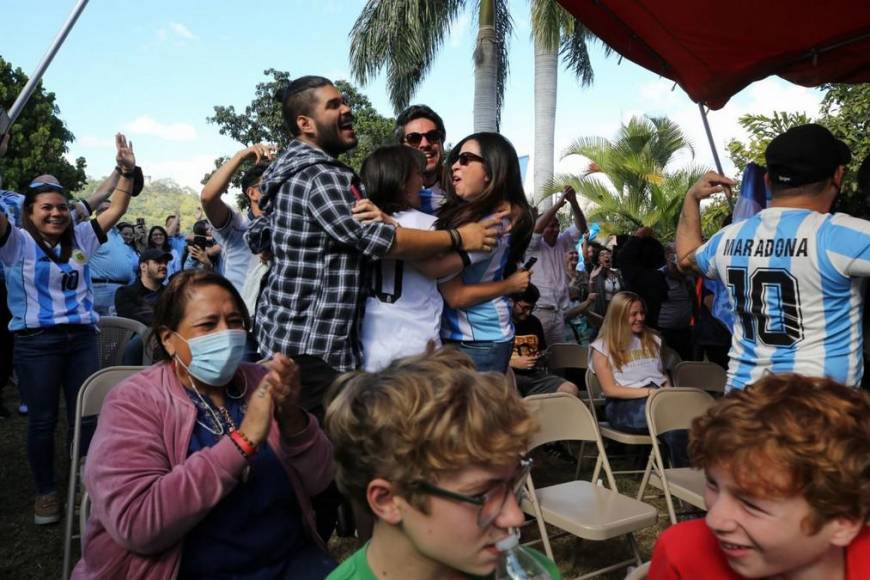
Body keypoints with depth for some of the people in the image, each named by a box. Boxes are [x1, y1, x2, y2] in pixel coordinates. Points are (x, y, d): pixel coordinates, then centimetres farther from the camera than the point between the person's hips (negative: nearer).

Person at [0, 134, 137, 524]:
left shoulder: (80, 239, 10)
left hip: (82, 337, 3)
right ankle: (45, 491, 21)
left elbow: (116, 210, 9)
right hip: (36, 342, -3)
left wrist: (127, 172, -2)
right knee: (42, 420, 6)